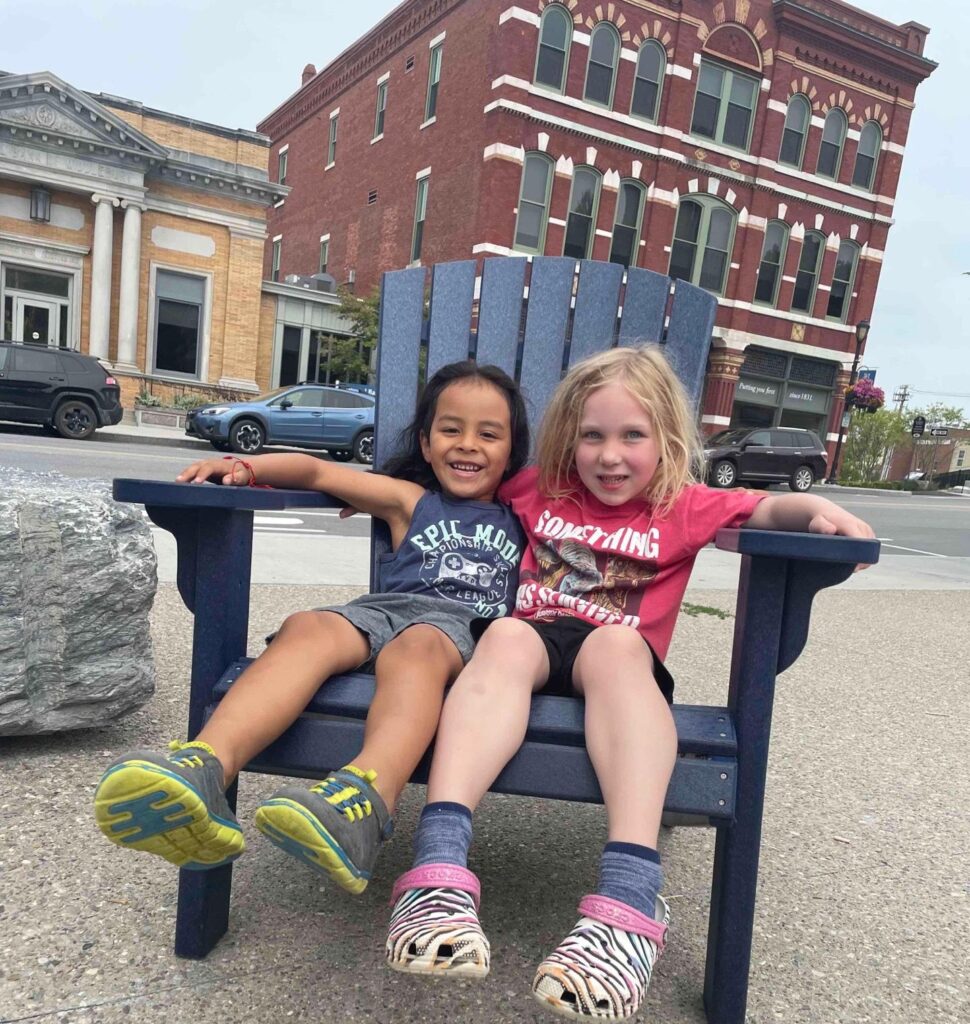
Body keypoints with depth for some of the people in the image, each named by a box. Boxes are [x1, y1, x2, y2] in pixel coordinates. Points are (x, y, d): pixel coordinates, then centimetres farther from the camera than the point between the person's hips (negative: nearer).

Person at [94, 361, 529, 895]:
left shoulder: (519, 519, 30)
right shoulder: (410, 501, 26)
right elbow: (318, 471, 19)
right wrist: (245, 466, 5)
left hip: (461, 626, -1)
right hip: (381, 608, 2)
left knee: (415, 647, -38)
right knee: (307, 626, -32)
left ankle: (362, 801, -65)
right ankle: (202, 770, -55)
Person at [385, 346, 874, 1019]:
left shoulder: (683, 508, 12)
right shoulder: (540, 491, 19)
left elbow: (766, 508, 3)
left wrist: (819, 510, -18)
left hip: (619, 654, -1)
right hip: (536, 639, 2)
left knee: (615, 640, -37)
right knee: (506, 635, -34)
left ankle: (630, 897, -50)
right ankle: (439, 870, -50)